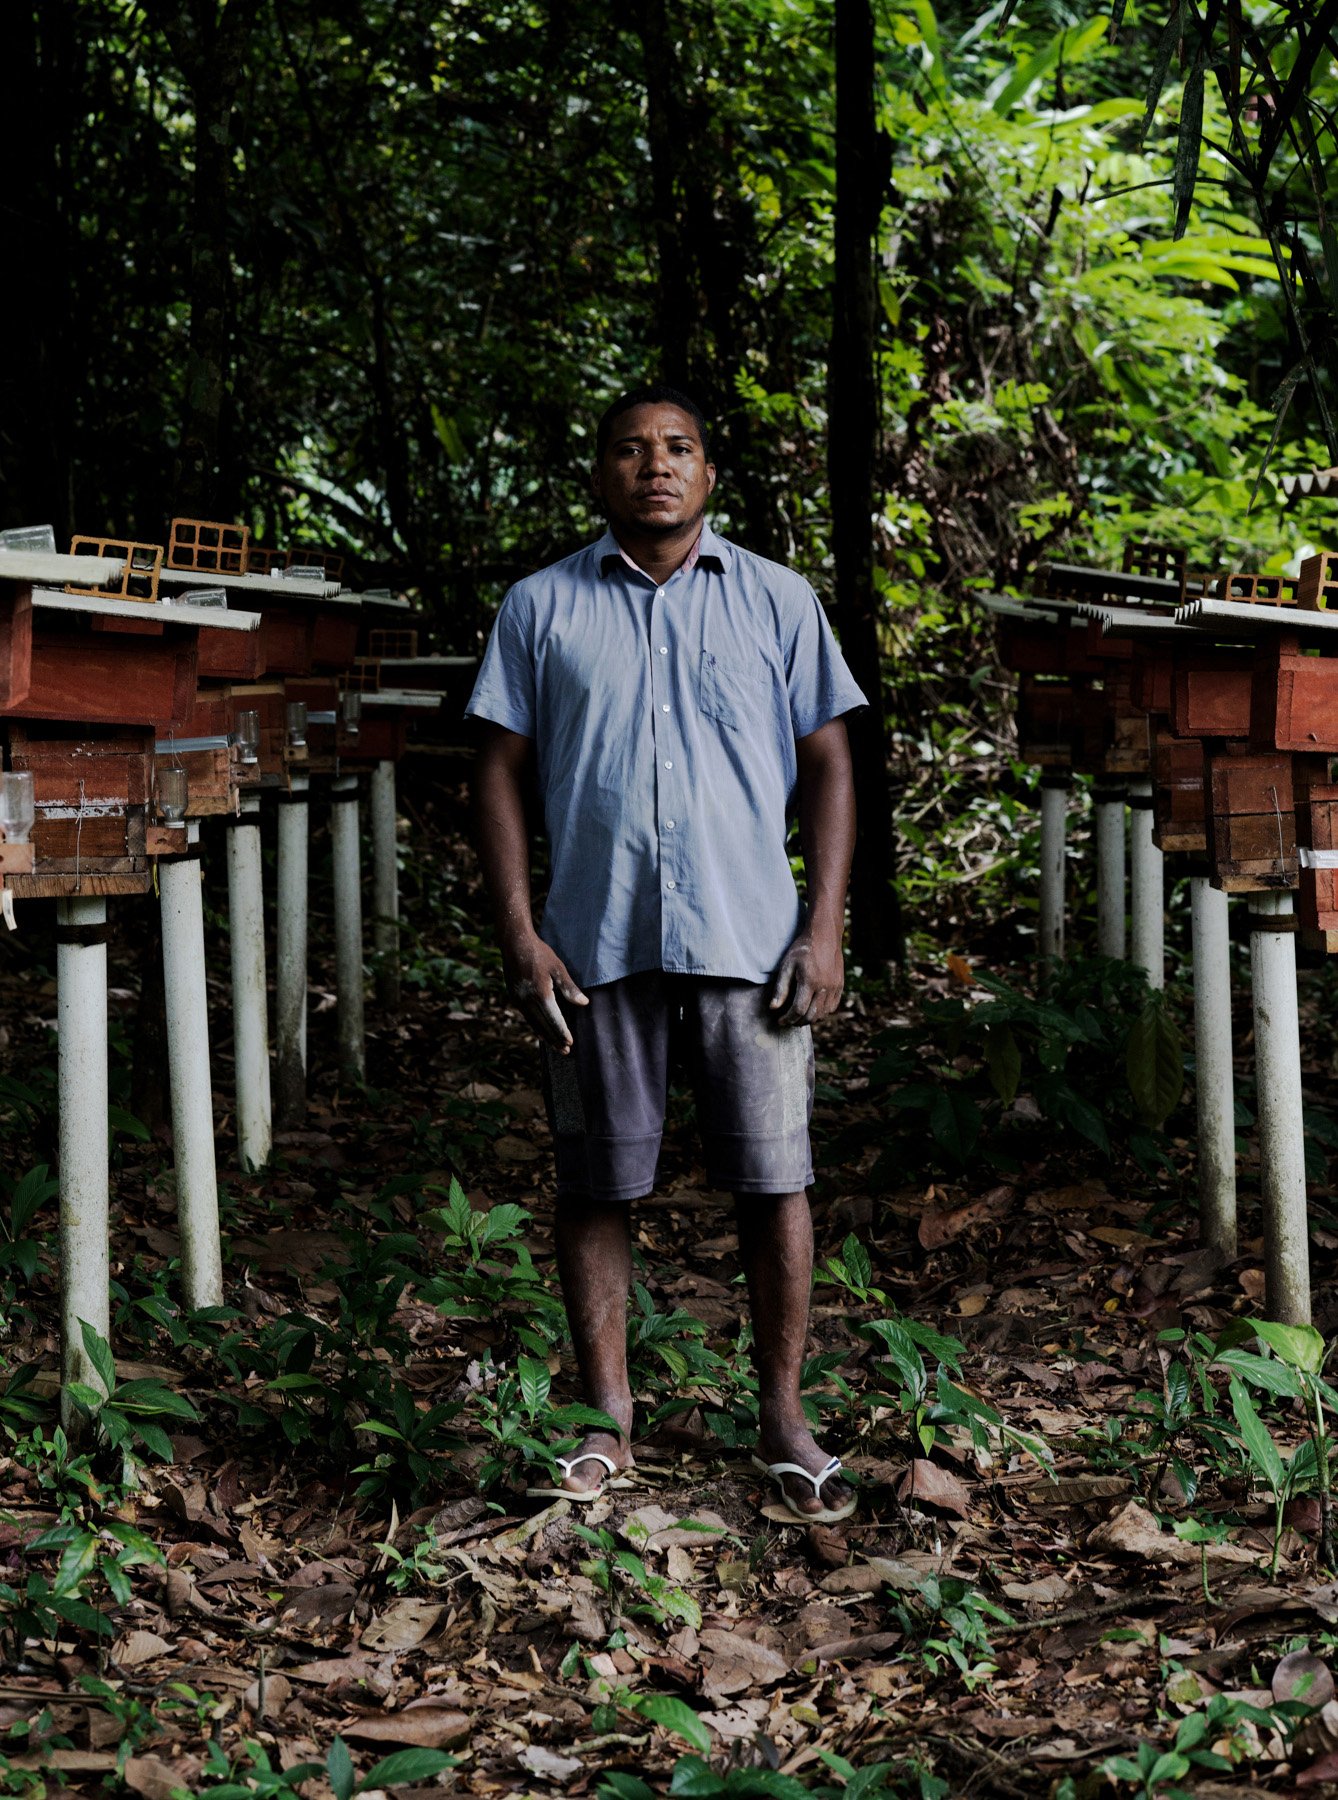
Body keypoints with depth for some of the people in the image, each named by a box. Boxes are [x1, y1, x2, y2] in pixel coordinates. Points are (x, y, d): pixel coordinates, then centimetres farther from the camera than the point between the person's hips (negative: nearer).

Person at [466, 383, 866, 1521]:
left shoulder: (777, 602, 10)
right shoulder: (542, 607, 9)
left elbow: (826, 765, 8)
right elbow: (502, 773, 8)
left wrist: (825, 930, -2)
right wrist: (519, 937, -3)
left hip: (749, 940, 0)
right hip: (595, 945, 1)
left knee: (774, 1180, -1)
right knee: (596, 1184, 5)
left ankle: (784, 1420, 11)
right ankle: (608, 1426, 15)